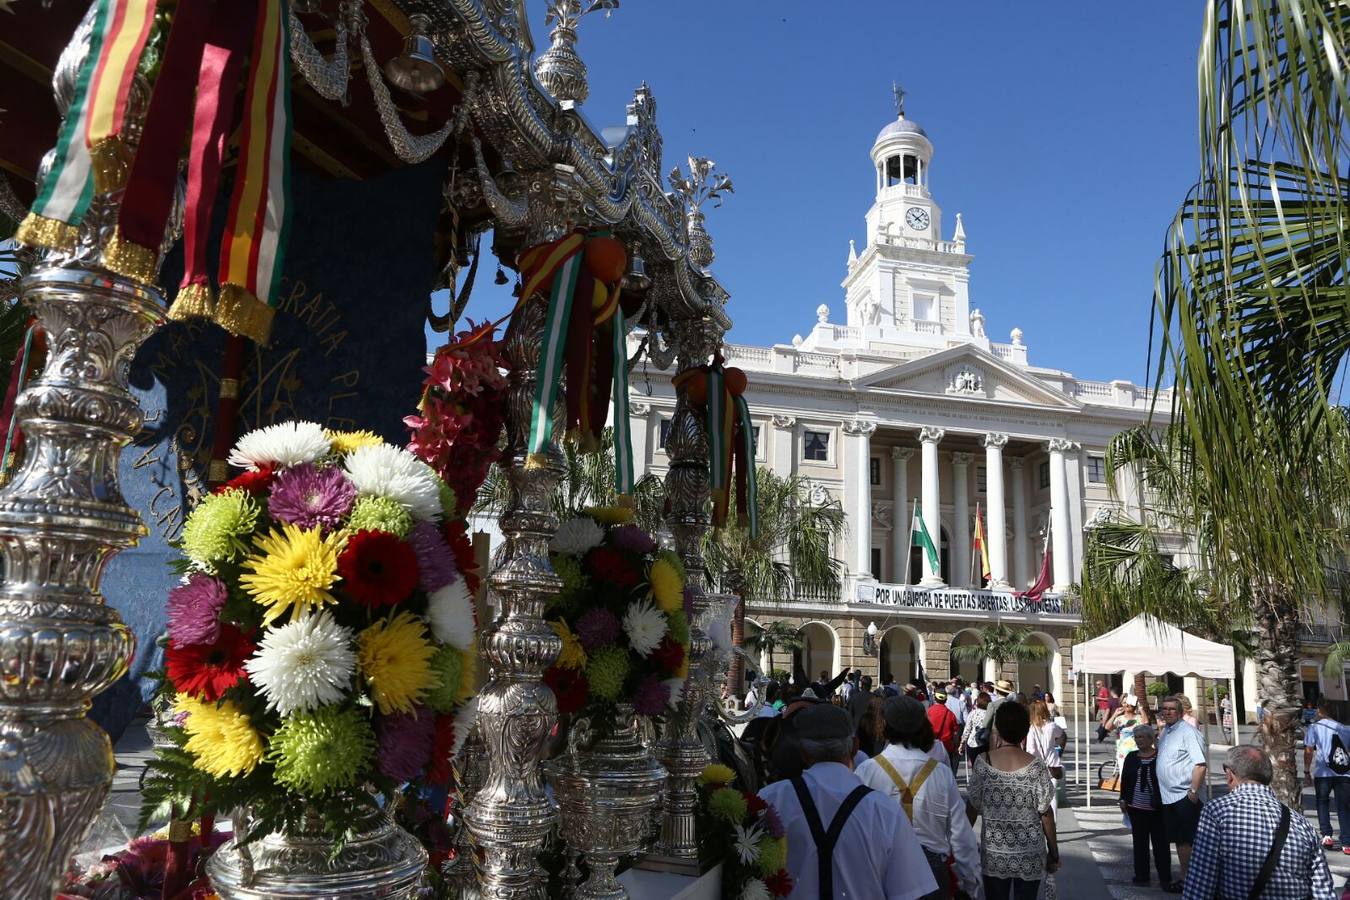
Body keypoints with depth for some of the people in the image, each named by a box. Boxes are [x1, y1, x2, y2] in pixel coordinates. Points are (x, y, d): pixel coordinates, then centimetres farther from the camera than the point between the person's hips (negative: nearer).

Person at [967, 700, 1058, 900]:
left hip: (994, 854, 0)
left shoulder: (982, 762, -9)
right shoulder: (1035, 767, -11)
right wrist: (1054, 852, 7)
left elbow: (973, 807, -3)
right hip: (1029, 856, 0)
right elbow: (1046, 814, -6)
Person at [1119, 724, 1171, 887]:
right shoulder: (1131, 757, 7)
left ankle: (1165, 877, 12)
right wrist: (1123, 799, 7)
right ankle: (1141, 875, 18)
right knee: (1139, 841, 10)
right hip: (1136, 807, 4)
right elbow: (1124, 779, 11)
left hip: (1157, 808, -4)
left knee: (1160, 842, 3)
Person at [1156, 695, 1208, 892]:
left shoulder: (1187, 732, -13)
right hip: (1168, 796, 8)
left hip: (1184, 797, -8)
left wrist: (1194, 791, -21)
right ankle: (1184, 877, 25)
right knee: (1179, 841, 15)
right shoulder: (1165, 733, 13)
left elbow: (1200, 764, -19)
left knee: (1187, 841, -2)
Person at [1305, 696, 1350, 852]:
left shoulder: (1313, 728, 1)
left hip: (1323, 773, -2)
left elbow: (1308, 752, -3)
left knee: (1322, 803, 16)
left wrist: (1306, 772, 4)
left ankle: (1326, 836, 5)